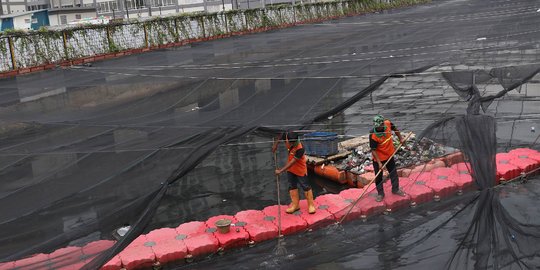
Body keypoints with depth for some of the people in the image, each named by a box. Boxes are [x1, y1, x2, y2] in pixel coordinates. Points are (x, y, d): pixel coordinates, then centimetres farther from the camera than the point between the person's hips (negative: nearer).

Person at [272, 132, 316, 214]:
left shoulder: (300, 149, -37)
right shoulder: (291, 141, -20)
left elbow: (292, 163, -34)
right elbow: (282, 135, 3)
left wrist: (281, 171, -32)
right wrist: (276, 144, -3)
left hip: (300, 171, -7)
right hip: (290, 169, 7)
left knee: (305, 187, 6)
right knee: (292, 186, 14)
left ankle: (311, 205, 20)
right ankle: (295, 205, 27)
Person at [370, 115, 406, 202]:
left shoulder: (388, 124, -18)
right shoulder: (373, 135, -31)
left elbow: (395, 129, 7)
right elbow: (373, 150, -26)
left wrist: (400, 138, 12)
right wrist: (379, 162, -29)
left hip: (389, 155, 5)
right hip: (378, 158, -5)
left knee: (393, 173, 20)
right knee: (378, 177, 6)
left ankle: (395, 189, 40)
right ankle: (380, 193, 26)